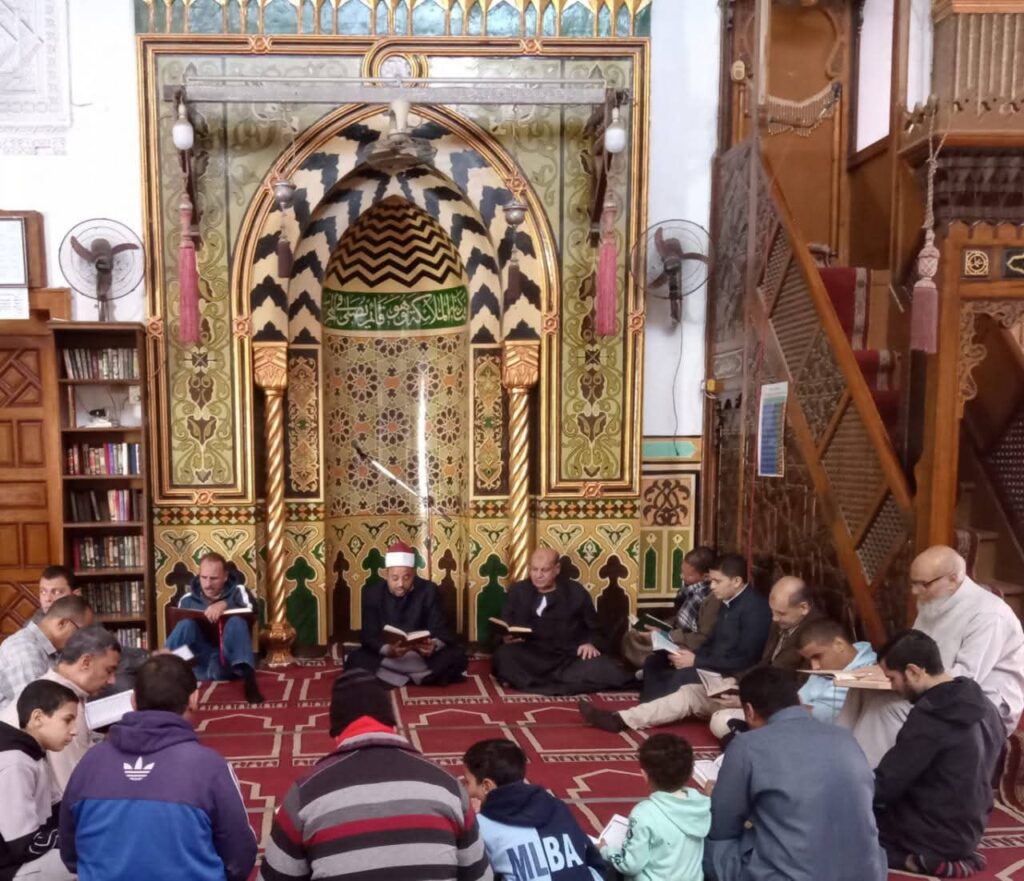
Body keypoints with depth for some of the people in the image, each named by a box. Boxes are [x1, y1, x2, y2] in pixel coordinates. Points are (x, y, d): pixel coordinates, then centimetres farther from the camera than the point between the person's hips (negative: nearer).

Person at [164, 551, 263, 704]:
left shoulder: (237, 591, 8)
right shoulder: (188, 599, 13)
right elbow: (179, 632, 9)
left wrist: (225, 605, -26)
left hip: (227, 662, -2)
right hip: (199, 664, 2)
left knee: (236, 622, -27)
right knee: (186, 624, -21)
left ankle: (248, 679, -45)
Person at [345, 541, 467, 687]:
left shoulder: (428, 590, -6)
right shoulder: (372, 592, -7)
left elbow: (441, 629, -9)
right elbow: (369, 635, -12)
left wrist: (434, 645, -35)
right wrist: (387, 649, -35)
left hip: (422, 656, 0)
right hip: (385, 656, 0)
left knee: (457, 656, -25)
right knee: (355, 660, -29)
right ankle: (422, 677, -23)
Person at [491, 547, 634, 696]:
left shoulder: (576, 591, 15)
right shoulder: (517, 591, 16)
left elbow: (595, 629, 17)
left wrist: (591, 643, -6)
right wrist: (506, 638, -12)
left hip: (571, 657, 0)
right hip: (532, 657, 0)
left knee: (612, 672, -30)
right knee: (504, 655, -35)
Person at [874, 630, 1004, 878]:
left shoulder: (929, 718, -26)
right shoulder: (983, 706, 1)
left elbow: (882, 787, -21)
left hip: (935, 836, -9)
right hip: (968, 830, 9)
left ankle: (920, 858, -6)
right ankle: (952, 856, 9)